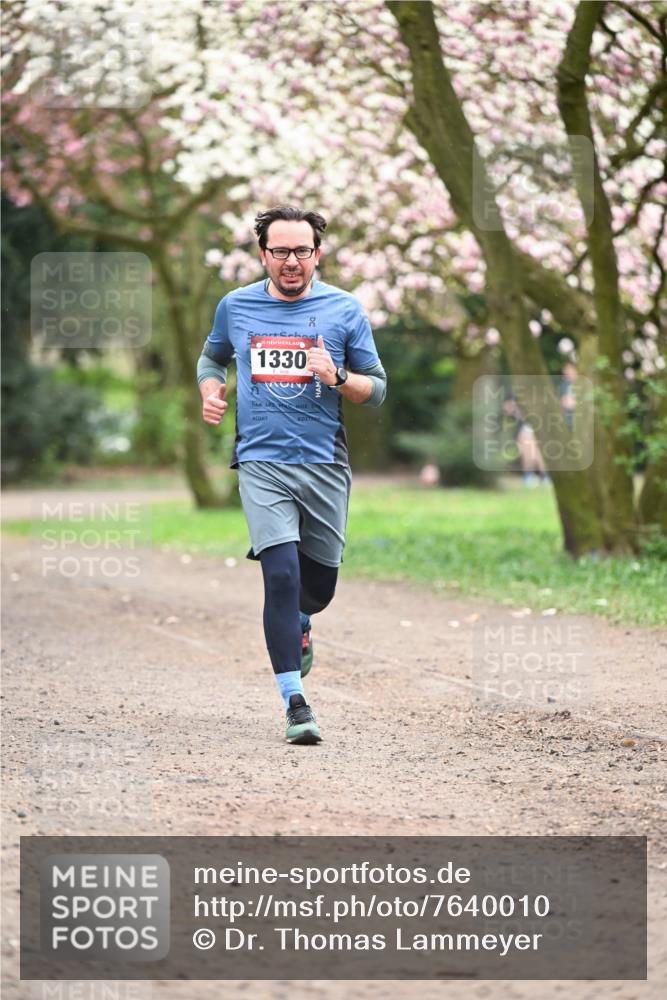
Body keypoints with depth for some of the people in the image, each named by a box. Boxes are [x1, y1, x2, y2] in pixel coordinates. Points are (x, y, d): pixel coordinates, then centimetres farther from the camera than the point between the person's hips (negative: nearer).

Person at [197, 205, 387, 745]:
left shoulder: (345, 310, 2)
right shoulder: (235, 306, 6)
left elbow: (377, 390, 5)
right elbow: (212, 356, 25)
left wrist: (336, 377, -15)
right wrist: (210, 389, 4)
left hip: (325, 464, 1)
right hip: (262, 462, -1)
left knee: (319, 587, 11)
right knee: (282, 575, -17)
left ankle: (298, 623, 49)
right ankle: (296, 702, -11)